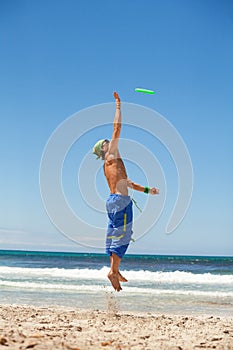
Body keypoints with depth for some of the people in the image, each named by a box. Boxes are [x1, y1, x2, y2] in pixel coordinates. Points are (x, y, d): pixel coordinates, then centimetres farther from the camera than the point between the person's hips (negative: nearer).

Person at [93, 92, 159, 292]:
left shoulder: (108, 166, 22)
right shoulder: (112, 156, -2)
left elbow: (126, 182, 26)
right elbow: (117, 129, -6)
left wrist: (147, 190, 27)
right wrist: (118, 106, 0)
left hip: (113, 200, 10)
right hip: (120, 200, -10)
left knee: (115, 234, 10)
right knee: (123, 234, -10)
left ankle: (115, 270, 12)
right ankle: (114, 271, -13)